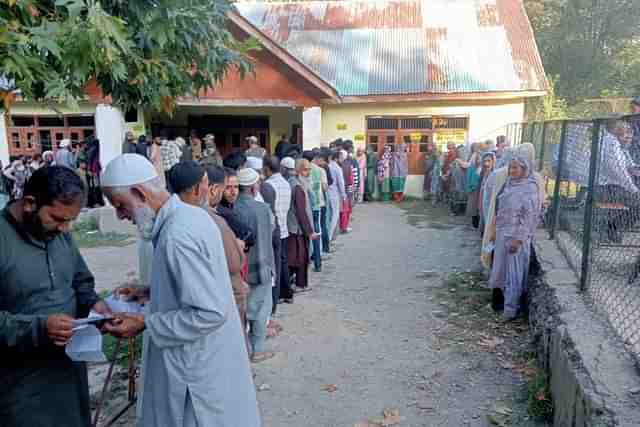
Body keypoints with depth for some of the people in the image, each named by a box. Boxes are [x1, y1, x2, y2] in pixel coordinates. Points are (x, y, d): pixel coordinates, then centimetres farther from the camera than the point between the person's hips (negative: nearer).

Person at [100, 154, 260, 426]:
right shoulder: (191, 214, 2)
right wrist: (149, 291, 8)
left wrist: (144, 324, -21)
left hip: (199, 369, -9)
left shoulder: (177, 236, -27)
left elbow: (210, 313, -28)